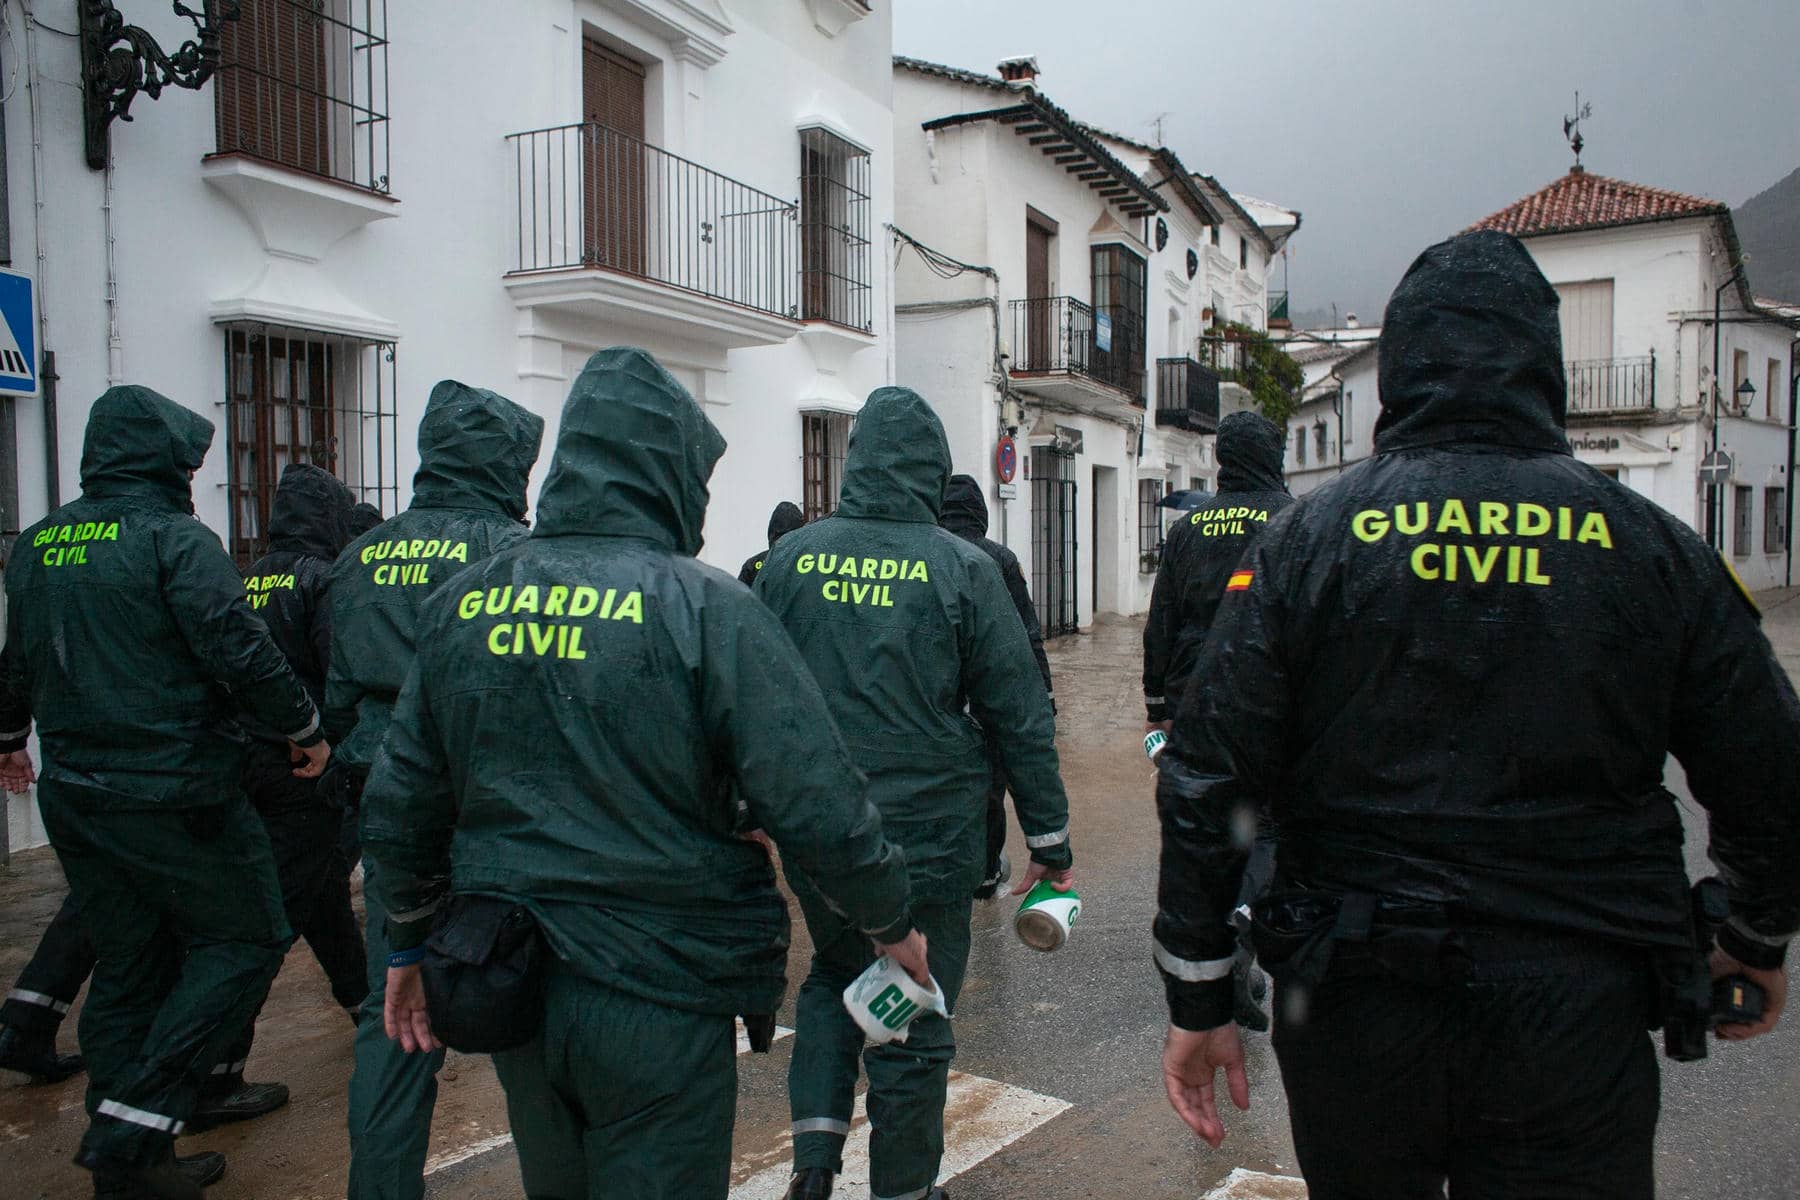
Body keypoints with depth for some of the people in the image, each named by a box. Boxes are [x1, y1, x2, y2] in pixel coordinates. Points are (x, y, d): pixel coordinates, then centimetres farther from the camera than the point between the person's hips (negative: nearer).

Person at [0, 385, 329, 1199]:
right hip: (172, 791, -8)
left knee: (127, 968, 17)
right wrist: (304, 727, -6)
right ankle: (131, 1130, -1)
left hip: (71, 791, 8)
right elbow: (238, 650, -20)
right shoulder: (173, 537, -13)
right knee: (245, 940, 4)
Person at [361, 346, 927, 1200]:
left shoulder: (462, 603, 1)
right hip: (658, 995, -5)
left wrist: (410, 943, 22)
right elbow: (816, 802, -18)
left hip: (510, 989, 6)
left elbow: (399, 804, 7)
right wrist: (892, 921, -2)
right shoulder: (703, 607, -16)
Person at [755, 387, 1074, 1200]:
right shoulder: (962, 568, -9)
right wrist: (1049, 838, 3)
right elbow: (1019, 715, -6)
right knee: (914, 1021, 12)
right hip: (927, 838, -3)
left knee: (834, 977, 26)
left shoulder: (792, 557, 0)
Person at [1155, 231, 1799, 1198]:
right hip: (1579, 1014, 0)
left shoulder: (1309, 540, -6)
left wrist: (1197, 998, 1)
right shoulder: (1649, 546, -2)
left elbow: (1204, 783, -9)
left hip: (1355, 1012, 1)